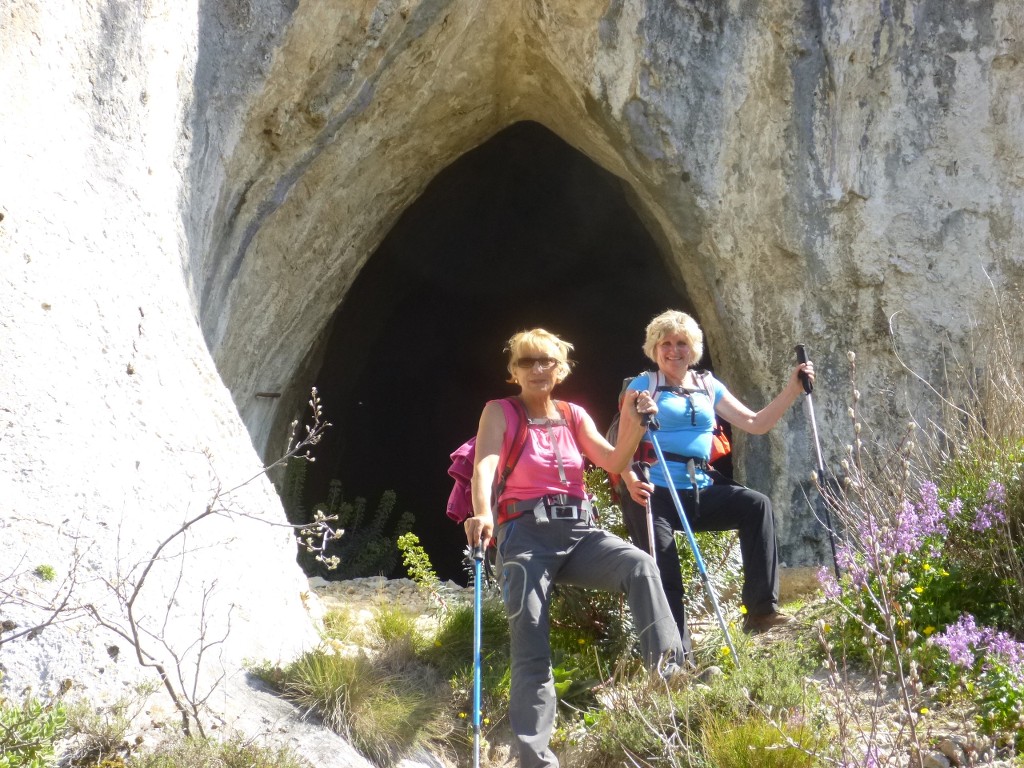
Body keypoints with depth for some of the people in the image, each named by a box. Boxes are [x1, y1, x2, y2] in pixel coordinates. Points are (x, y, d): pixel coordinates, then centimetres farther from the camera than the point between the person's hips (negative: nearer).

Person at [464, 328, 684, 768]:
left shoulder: (575, 416, 14)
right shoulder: (500, 412, 3)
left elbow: (613, 463, 3)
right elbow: (484, 465, -15)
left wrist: (633, 423, -15)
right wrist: (482, 514, -34)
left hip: (578, 529, 3)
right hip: (526, 532, -3)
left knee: (639, 565, -27)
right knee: (531, 650, -10)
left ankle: (668, 670, -31)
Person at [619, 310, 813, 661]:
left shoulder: (708, 386, 17)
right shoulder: (643, 385, 4)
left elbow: (754, 424, 15)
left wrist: (793, 389, 6)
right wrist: (631, 483, -25)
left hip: (701, 491, 4)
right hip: (655, 494, -3)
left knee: (756, 504, -21)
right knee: (665, 576, -12)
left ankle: (761, 609, -19)